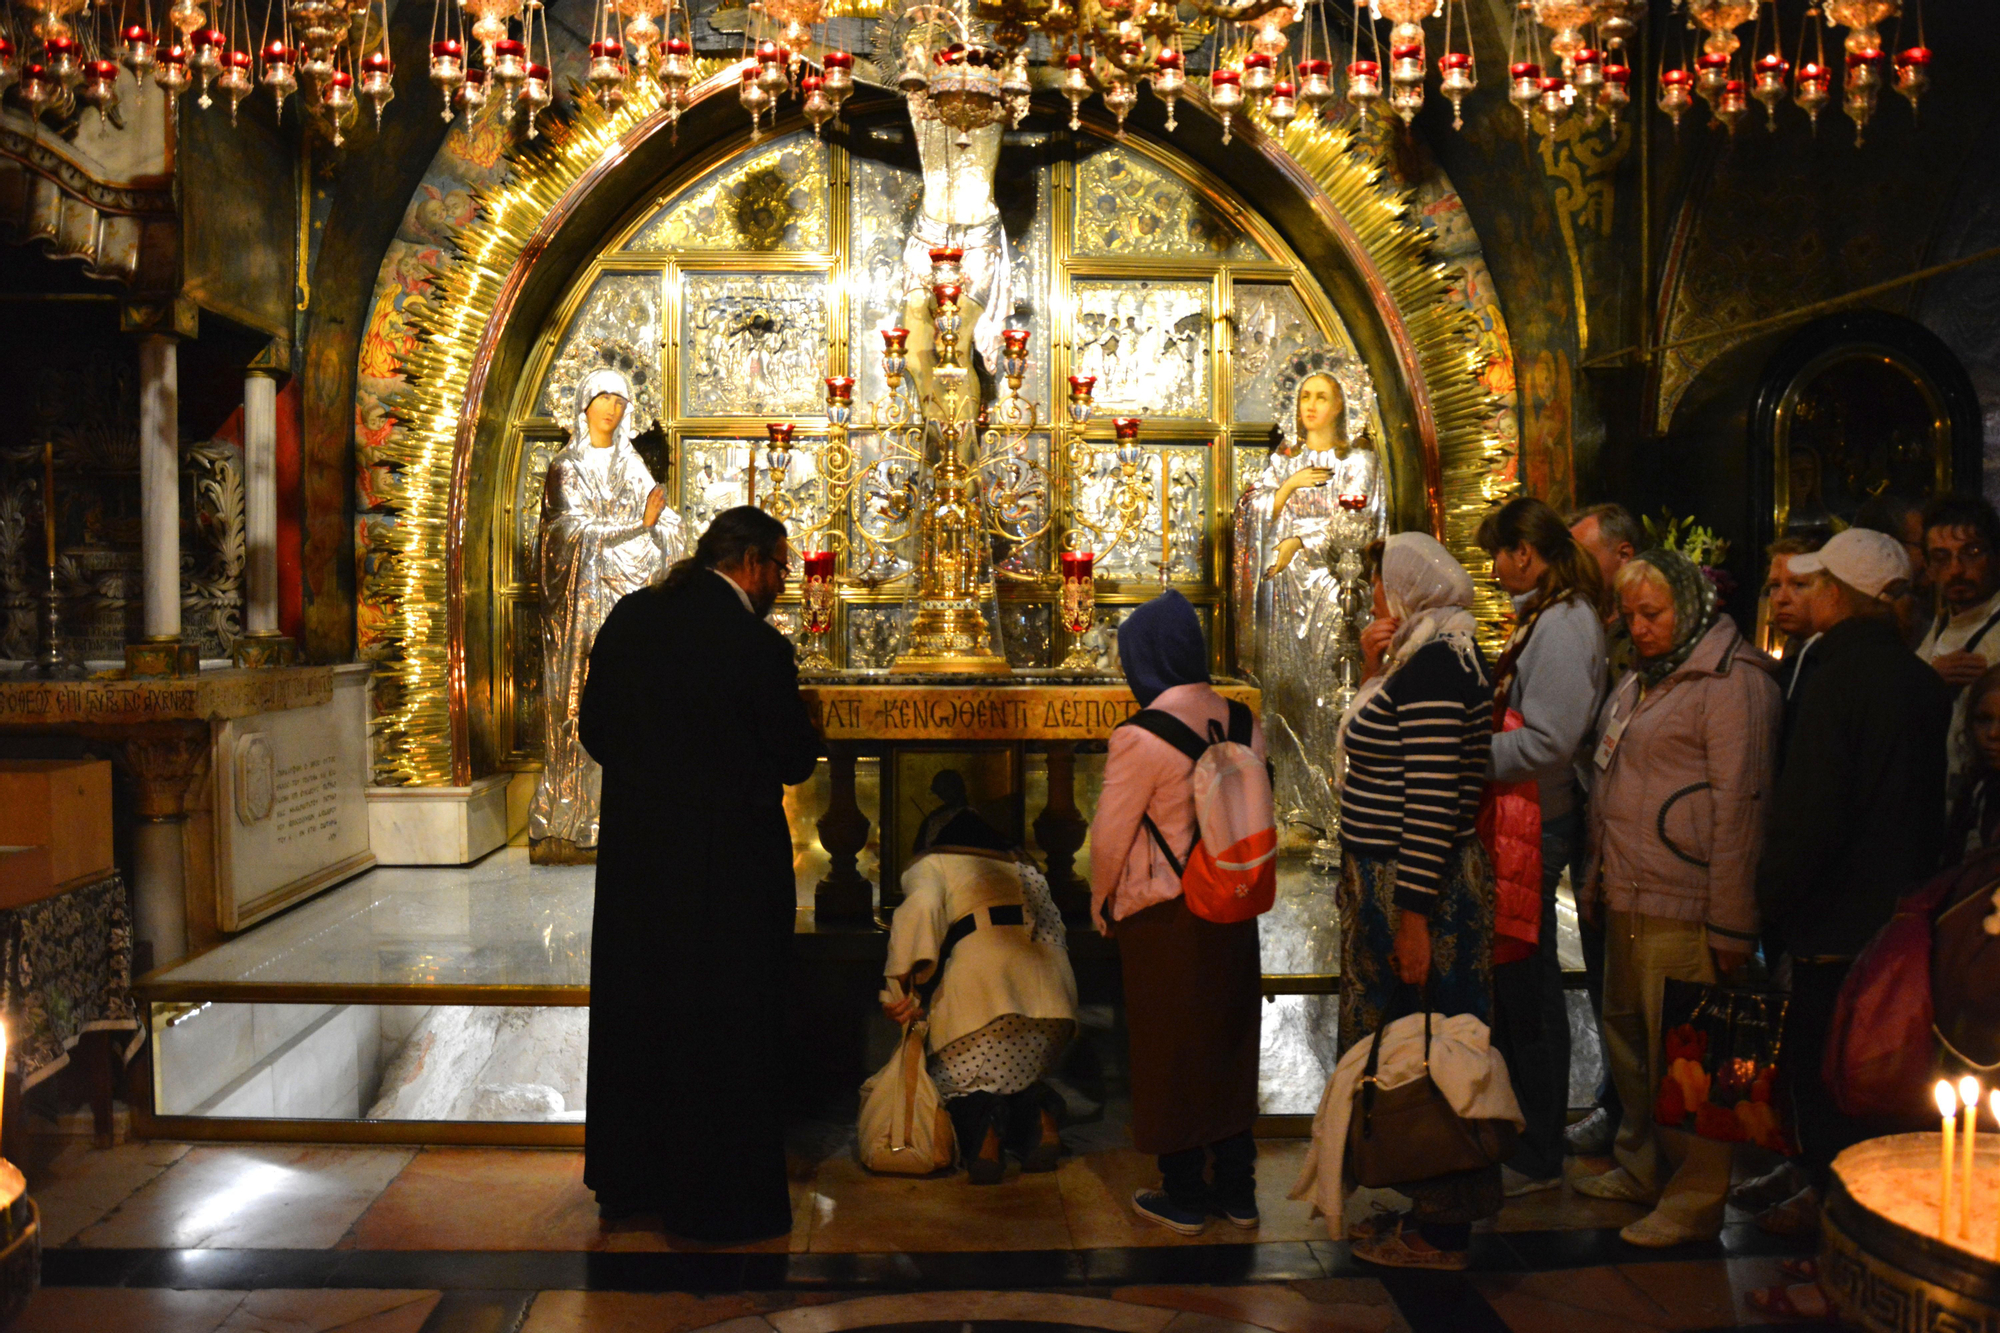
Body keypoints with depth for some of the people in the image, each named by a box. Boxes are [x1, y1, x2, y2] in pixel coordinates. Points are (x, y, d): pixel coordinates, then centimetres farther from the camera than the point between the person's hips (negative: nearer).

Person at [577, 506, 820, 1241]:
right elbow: (795, 759, -10)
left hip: (634, 849, 6)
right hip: (725, 860, -6)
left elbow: (594, 728, 7)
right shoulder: (756, 645, -18)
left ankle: (629, 1180, 34)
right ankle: (718, 1197, 19)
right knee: (725, 1026, 8)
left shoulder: (629, 619, 0)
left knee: (634, 1014, 19)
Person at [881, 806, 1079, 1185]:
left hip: (979, 982, -5)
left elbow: (921, 908, -7)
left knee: (960, 1077, 11)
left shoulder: (931, 865, 17)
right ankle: (1042, 1118, -8)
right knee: (1024, 1071, 24)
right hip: (1049, 986, 5)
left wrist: (904, 982, -11)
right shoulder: (1021, 868, 33)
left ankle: (985, 1132, -22)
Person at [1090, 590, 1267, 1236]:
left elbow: (1110, 835, -14)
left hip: (1164, 916, -6)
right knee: (1231, 1042, 17)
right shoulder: (1243, 722, -2)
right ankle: (1236, 1190, 28)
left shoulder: (1140, 737, -20)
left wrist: (1101, 904, 3)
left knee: (1170, 1050, 9)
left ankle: (1183, 1197, 20)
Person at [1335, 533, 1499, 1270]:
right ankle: (1428, 1207, 30)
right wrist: (1375, 670, 7)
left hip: (1418, 888, -10)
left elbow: (1432, 799, -23)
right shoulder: (1421, 656, 12)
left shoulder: (1434, 664, -19)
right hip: (1394, 882, 10)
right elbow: (1399, 759, 18)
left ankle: (1438, 1230, 14)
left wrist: (1413, 919, -23)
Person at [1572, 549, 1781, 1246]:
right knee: (1625, 1034, 17)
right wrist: (1597, 880, 18)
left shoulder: (1731, 681, -11)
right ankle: (1640, 1168, 33)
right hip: (1627, 902, 9)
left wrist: (1730, 925, -17)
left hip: (1682, 910, -9)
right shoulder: (1642, 680, 18)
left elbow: (1739, 805, -15)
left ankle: (1694, 1200, 12)